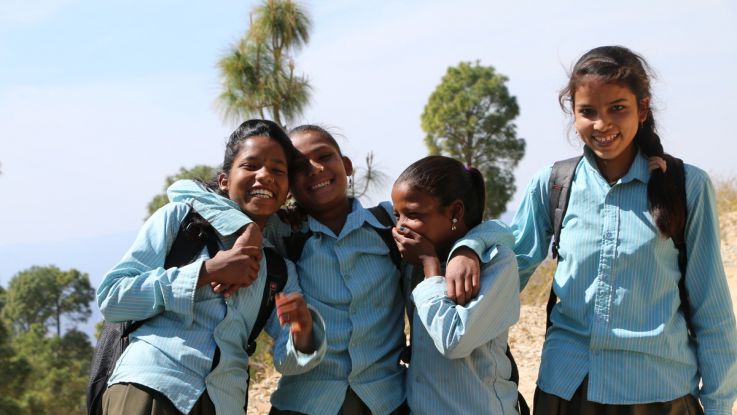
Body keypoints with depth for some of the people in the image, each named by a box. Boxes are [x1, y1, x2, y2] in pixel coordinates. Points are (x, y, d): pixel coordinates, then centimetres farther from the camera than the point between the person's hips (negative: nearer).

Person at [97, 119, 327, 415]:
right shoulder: (179, 218, 6)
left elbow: (287, 360, 6)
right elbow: (110, 299, -3)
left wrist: (302, 332, -16)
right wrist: (207, 271, -8)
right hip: (149, 384, -3)